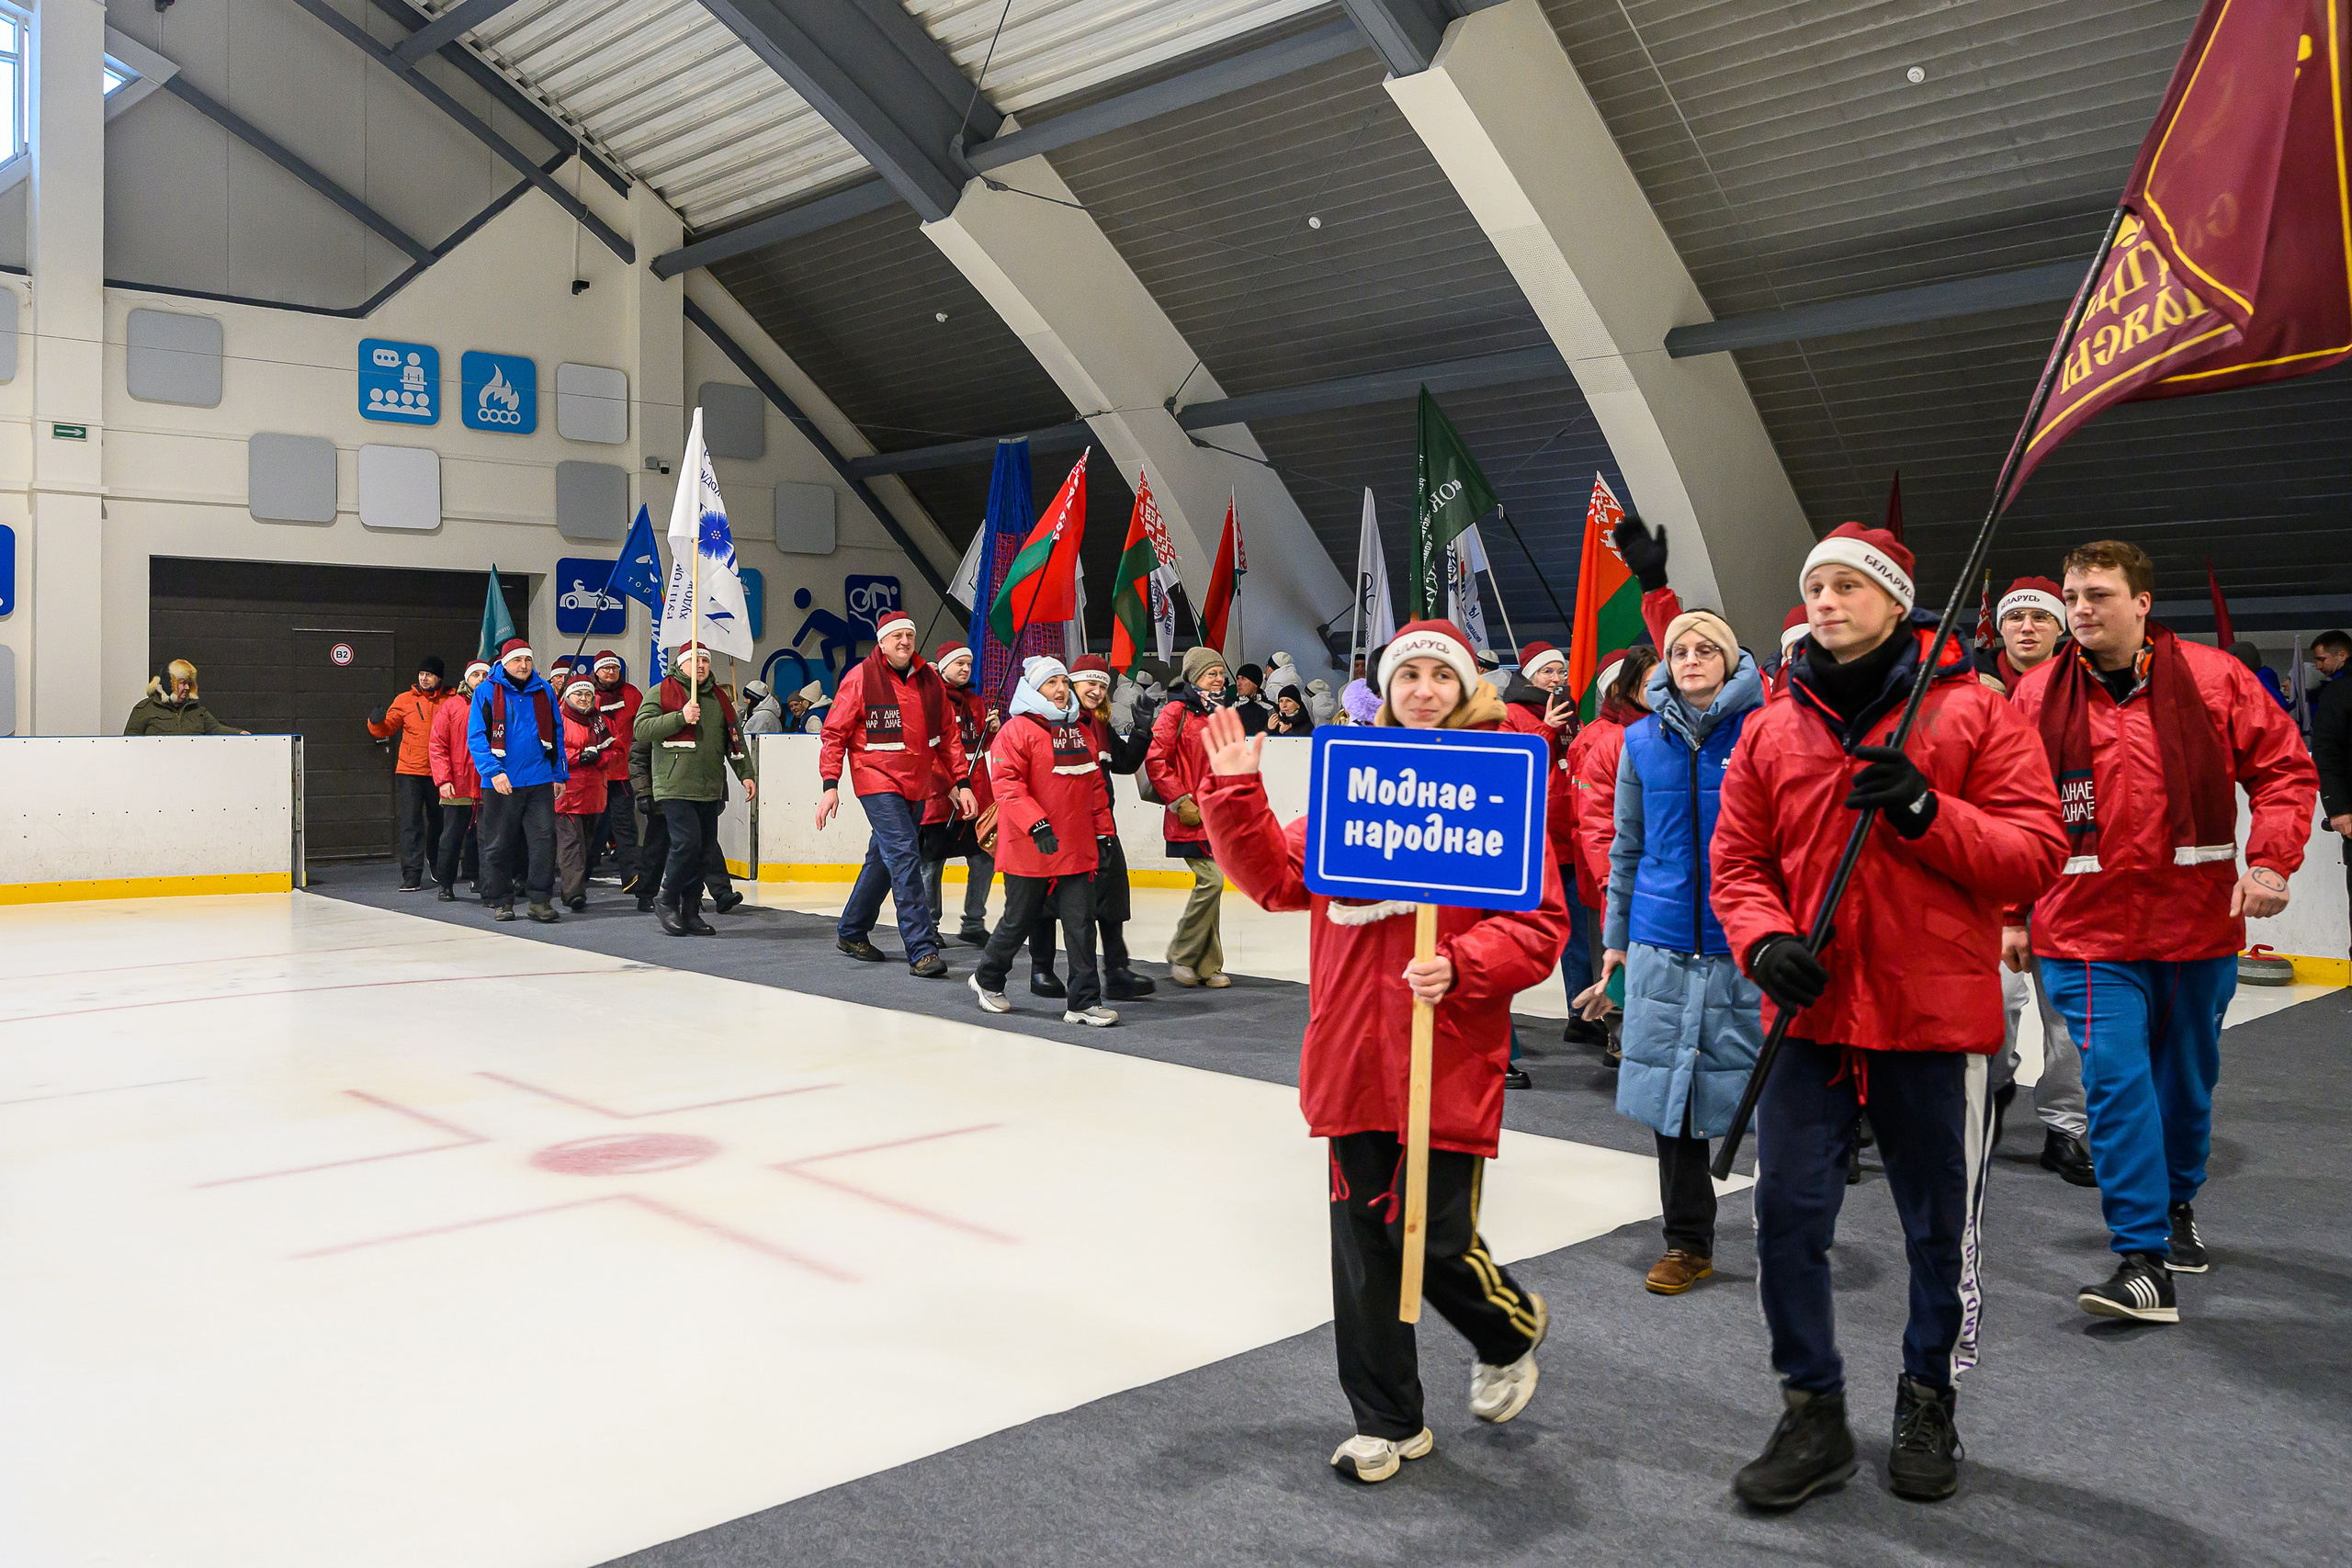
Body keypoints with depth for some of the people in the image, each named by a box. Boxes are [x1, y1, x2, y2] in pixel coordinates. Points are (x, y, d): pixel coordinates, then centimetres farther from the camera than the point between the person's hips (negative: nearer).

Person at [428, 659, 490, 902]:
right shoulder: (451, 707, 4)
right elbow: (437, 746, 0)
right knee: (452, 836, 3)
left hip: (489, 785, 2)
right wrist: (443, 779, -10)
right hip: (458, 786, -2)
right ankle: (445, 886, 11)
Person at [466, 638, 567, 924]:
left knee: (544, 839, -2)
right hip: (501, 782, -2)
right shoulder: (486, 691, -2)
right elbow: (476, 736, -7)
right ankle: (501, 902, 16)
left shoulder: (543, 690, 8)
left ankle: (540, 900, 5)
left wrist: (559, 773, 11)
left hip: (539, 781, 2)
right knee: (498, 844, 5)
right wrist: (494, 771, -18)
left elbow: (556, 733, 14)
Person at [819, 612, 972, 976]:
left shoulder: (930, 680, 8)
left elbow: (948, 736, 14)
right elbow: (835, 734, -4)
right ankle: (921, 950, -16)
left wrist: (960, 782, 9)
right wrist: (831, 785, -11)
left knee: (884, 859, 15)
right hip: (878, 782, -6)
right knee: (904, 857, -15)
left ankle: (850, 932, 33)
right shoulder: (860, 678, -6)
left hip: (917, 786, 6)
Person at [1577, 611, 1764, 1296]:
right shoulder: (1642, 739, 8)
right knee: (1671, 1086, 8)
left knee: (1760, 1086, 2)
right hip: (1663, 942, 3)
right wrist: (1615, 938, 13)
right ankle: (1687, 1241, 21)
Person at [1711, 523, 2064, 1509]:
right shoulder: (1771, 730, 7)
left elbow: (2037, 855, -6)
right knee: (1788, 1217, 3)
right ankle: (1813, 1414, 21)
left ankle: (1929, 1406, 34)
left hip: (1938, 1018, -2)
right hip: (1810, 1015, 2)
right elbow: (1739, 865, 8)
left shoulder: (1973, 713, -1)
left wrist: (1926, 813, -20)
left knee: (1941, 1232, 12)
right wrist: (1764, 942, -11)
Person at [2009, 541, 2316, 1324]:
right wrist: (2011, 914, 4)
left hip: (2198, 921, 1)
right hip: (2087, 928, -1)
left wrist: (2269, 860, -10)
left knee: (2188, 1077, 17)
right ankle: (2144, 1261, -6)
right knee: (2117, 1080, -10)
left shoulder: (2213, 679, -3)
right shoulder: (2037, 696, -2)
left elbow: (2284, 767, 3)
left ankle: (2177, 1205, 43)